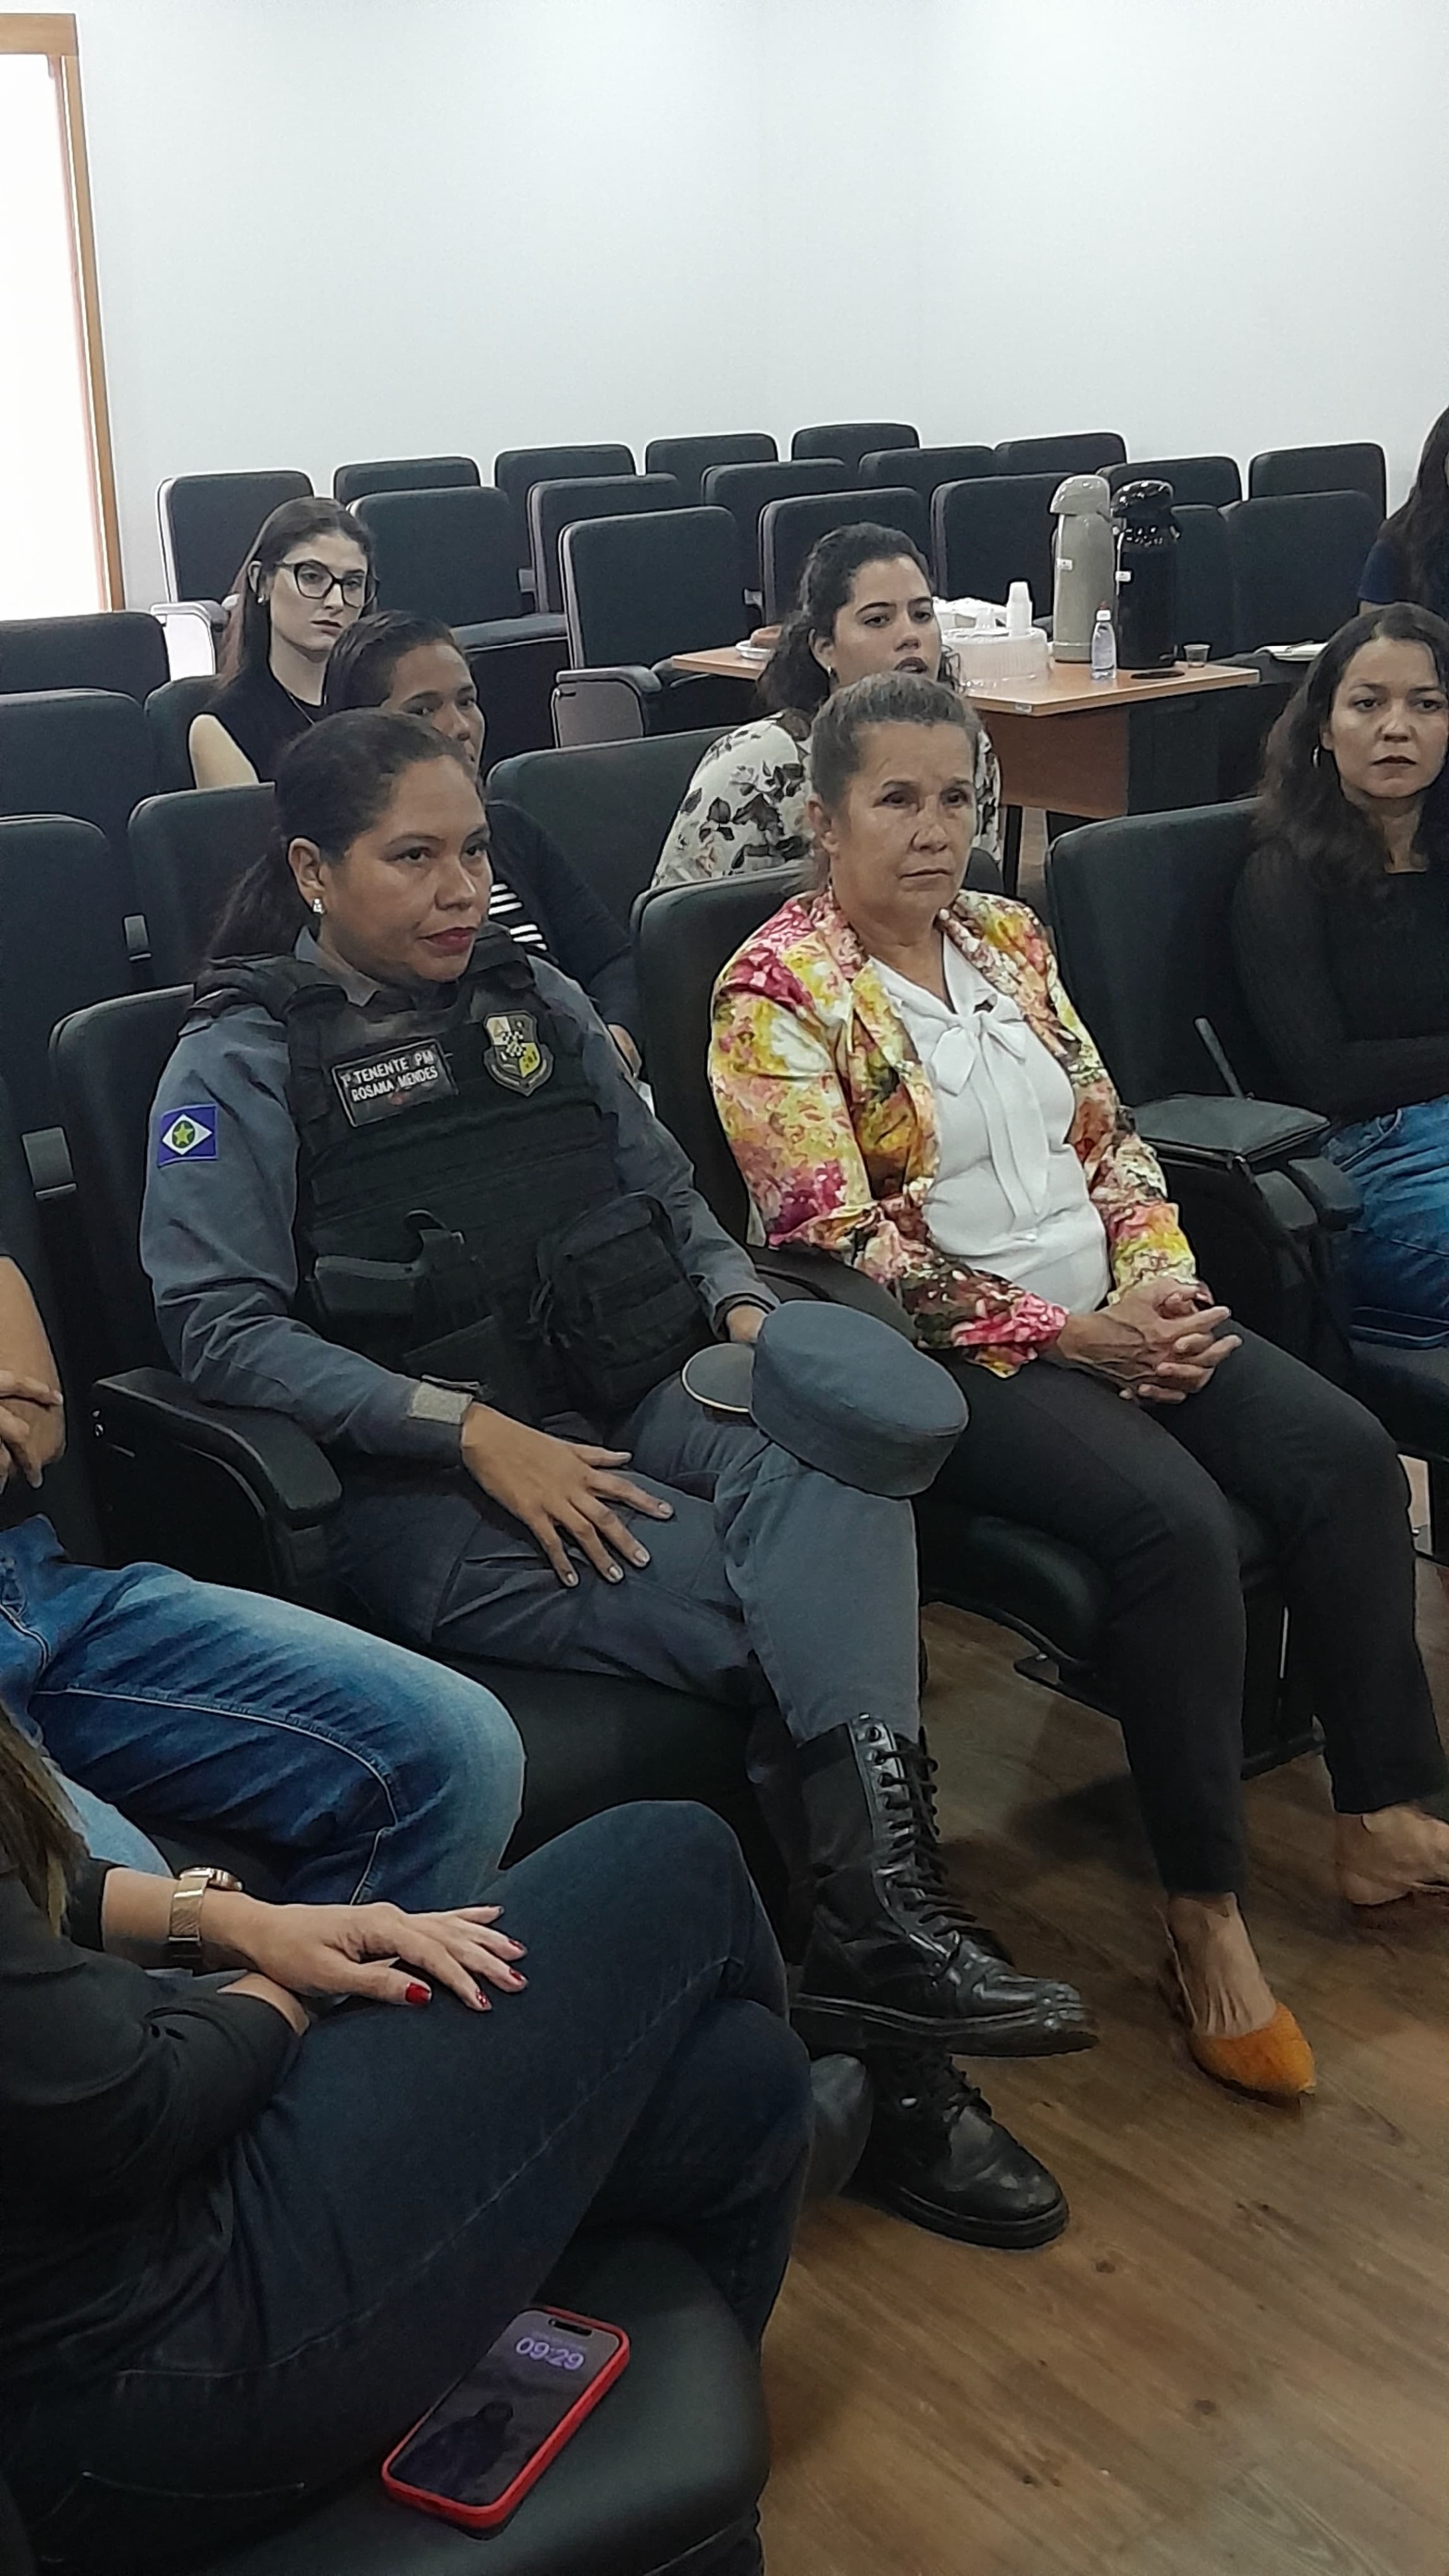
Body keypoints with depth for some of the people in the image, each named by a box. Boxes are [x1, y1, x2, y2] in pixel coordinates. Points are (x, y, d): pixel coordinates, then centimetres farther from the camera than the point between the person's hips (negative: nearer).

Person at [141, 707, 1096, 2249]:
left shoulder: (533, 999, 19)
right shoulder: (243, 1063, 2)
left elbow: (668, 1190, 24)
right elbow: (218, 1322, -10)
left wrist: (743, 1307, 0)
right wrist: (473, 1432, -19)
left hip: (622, 1407, 5)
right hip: (420, 1487, -5)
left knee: (830, 1476, -30)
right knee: (797, 1615, -26)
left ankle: (880, 1926, -39)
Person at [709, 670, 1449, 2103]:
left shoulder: (1008, 939, 12)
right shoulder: (777, 992, -10)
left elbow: (1109, 1138, 14)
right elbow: (845, 1247, -17)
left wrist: (1161, 1287, -6)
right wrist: (1071, 1337, -18)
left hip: (1112, 1314, 7)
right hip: (942, 1352, -7)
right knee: (1173, 1516, -29)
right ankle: (1203, 1911, -17)